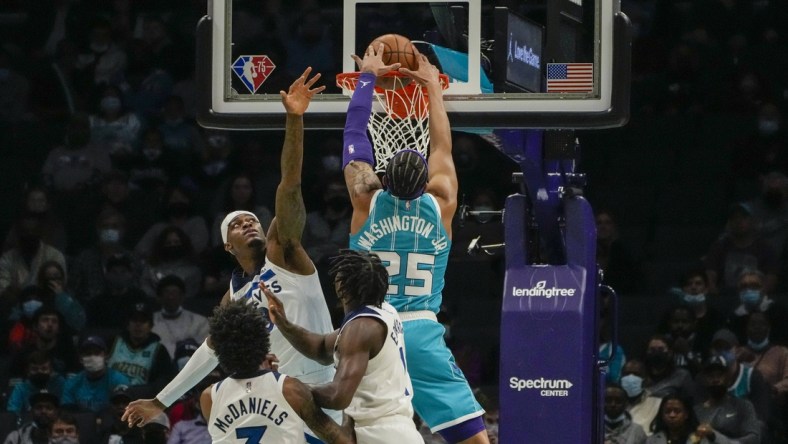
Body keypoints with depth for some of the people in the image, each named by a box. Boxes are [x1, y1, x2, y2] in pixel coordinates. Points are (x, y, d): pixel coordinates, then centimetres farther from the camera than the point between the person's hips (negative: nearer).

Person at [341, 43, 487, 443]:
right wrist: (432, 85, 32)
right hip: (423, 334, 0)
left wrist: (368, 76, 26)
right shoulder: (441, 204, 4)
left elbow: (354, 136, 14)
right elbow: (442, 146, 20)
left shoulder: (367, 201, 2)